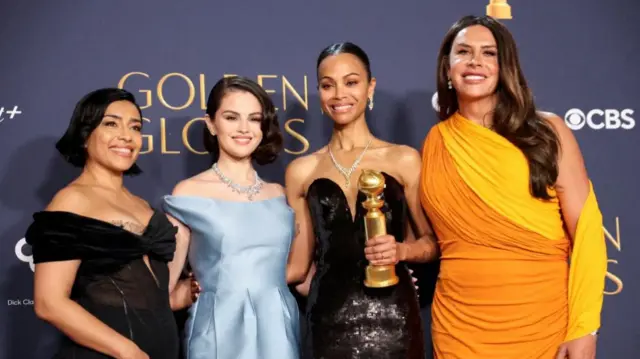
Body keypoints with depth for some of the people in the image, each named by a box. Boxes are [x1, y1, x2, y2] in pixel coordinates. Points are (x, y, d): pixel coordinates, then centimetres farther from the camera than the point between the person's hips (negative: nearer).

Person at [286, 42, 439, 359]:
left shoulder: (404, 160, 0)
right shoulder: (301, 171, 4)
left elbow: (432, 240, 3)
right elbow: (301, 261, 10)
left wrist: (402, 250, -13)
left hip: (391, 319, -1)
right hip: (328, 321, 1)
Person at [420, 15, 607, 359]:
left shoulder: (547, 131, -5)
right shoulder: (436, 144, 2)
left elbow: (586, 229, -8)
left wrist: (583, 328, -13)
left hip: (545, 321, -1)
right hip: (460, 324, 2)